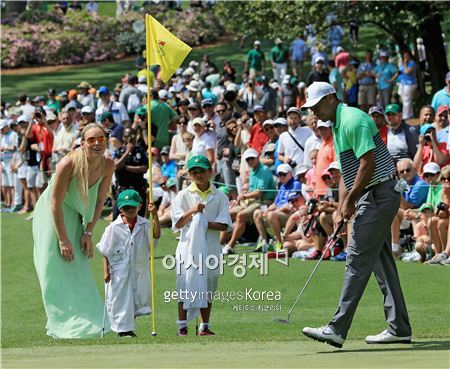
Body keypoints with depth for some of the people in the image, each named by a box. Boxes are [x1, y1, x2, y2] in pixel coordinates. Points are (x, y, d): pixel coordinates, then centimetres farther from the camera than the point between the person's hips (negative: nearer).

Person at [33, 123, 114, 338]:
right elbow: (55, 202, -24)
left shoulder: (107, 165, -14)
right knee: (55, 270, -6)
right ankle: (61, 325, 1)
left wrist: (88, 233, -4)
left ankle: (86, 323, 17)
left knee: (79, 270, 7)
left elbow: (99, 201, -1)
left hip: (75, 217, 5)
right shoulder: (68, 164, -30)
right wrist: (63, 240, -22)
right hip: (51, 214, -5)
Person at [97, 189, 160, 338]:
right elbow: (105, 251, -1)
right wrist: (106, 270, -6)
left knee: (141, 297, 8)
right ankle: (123, 329, 12)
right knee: (120, 299, 1)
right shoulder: (114, 228, -5)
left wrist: (154, 215, -28)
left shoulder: (144, 225, -1)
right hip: (119, 270, -3)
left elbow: (156, 235, -20)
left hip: (140, 269, 3)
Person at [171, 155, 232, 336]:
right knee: (186, 285, -6)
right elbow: (178, 224, -2)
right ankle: (182, 327, -3)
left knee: (207, 287, 6)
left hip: (211, 247, 1)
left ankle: (205, 326, 12)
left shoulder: (220, 197, 6)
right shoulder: (183, 195, 5)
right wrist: (191, 212, -17)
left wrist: (203, 223, -14)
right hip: (188, 245, -1)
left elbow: (223, 225, -2)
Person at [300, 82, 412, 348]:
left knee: (358, 261, -12)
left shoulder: (353, 120, -15)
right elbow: (346, 172, 21)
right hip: (373, 198, 11)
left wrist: (350, 200, -14)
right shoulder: (338, 126, 18)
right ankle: (399, 328, 12)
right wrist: (342, 209, 11)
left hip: (379, 194, -11)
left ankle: (338, 329, -15)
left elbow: (368, 163, -21)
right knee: (382, 262, 10)